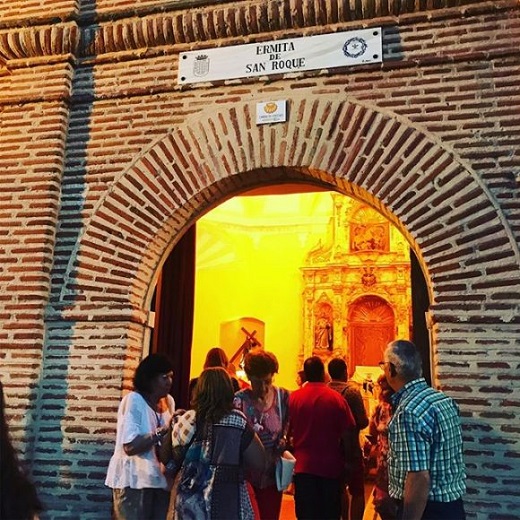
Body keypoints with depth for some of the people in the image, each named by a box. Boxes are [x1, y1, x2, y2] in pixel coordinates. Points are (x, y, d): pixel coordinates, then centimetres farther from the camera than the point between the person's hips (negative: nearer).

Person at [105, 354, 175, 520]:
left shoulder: (169, 401, 9)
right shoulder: (133, 400, -11)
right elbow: (130, 446, -20)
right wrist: (163, 430, -24)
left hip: (160, 479, 6)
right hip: (134, 480, -6)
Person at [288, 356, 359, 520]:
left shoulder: (293, 397, -6)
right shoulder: (336, 398, -10)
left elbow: (287, 431, 2)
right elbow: (347, 433, -7)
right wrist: (349, 461, 5)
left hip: (303, 465, 1)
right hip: (330, 465, 0)